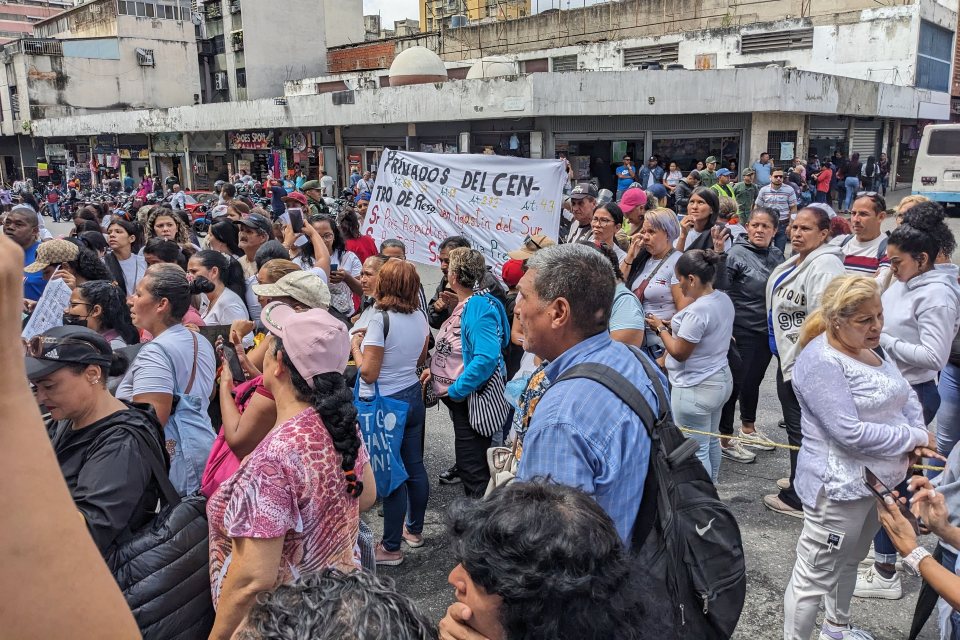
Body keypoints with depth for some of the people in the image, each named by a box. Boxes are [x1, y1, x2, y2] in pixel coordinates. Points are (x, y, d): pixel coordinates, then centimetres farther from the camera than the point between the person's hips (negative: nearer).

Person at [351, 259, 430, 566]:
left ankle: (391, 547, 12)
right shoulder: (420, 318, 2)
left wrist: (356, 346, -2)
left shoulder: (380, 320, -19)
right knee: (414, 466, 17)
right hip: (413, 396, 7)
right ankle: (414, 529, 35)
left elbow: (369, 373, -20)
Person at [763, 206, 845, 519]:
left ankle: (799, 498, 12)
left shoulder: (825, 266, -20)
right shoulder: (796, 262, 12)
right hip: (788, 355, 10)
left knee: (800, 428, 0)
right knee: (795, 424, 21)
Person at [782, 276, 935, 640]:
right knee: (815, 576, 2)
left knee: (849, 561, 26)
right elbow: (850, 433, -27)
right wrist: (915, 438, -15)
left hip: (880, 481, 10)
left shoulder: (869, 348, 7)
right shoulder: (821, 361, -23)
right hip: (840, 486, -10)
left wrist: (918, 435, -9)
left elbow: (906, 396, 11)